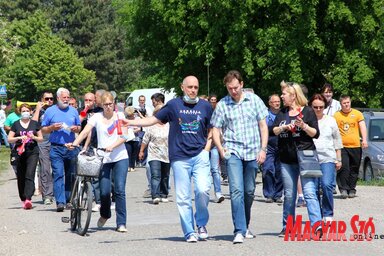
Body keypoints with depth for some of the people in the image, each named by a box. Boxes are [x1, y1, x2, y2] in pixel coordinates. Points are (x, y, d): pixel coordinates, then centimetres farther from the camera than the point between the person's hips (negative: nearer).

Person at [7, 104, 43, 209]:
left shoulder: (35, 124, 9)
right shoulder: (16, 124, 8)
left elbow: (41, 138, 13)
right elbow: (9, 139, 5)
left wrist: (34, 137, -8)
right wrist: (19, 138, -12)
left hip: (32, 153, -2)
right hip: (20, 153, 2)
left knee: (30, 175, -15)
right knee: (21, 178, 6)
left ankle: (28, 199, -25)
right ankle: (23, 199, 19)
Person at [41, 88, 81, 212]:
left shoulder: (73, 111, 12)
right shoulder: (50, 111, 5)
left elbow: (79, 127, 18)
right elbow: (43, 130, 7)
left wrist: (76, 128, -5)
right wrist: (52, 128, -13)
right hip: (56, 148, -3)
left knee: (70, 175, 9)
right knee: (58, 174, -13)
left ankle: (68, 199, 21)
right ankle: (60, 201, -19)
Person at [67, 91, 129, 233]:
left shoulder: (120, 116, 5)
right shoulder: (97, 117, 5)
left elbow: (123, 136, -4)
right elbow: (85, 131, -8)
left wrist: (112, 146, -21)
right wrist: (74, 143, -25)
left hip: (120, 157, -1)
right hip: (103, 159, 1)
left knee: (119, 190, -9)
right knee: (104, 191, -4)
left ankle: (121, 223, -5)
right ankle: (105, 214, 27)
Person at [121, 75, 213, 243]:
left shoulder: (205, 106, 9)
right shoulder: (174, 105, 6)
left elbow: (212, 130, 15)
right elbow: (154, 119, 8)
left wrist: (207, 148, 2)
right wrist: (131, 122, -2)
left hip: (199, 155, 0)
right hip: (180, 158, 0)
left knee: (202, 190, -17)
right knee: (183, 197, 0)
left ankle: (201, 224, 6)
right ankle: (189, 232, 8)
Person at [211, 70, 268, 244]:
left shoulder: (254, 100, 5)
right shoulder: (222, 105, 2)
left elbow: (263, 125, 7)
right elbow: (216, 130, 6)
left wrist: (263, 149, 0)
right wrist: (221, 148, -9)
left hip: (252, 152, 2)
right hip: (233, 152, -2)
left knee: (249, 192, 10)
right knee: (236, 190, -14)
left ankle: (245, 225, 29)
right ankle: (239, 231, -16)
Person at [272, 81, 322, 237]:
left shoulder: (307, 111, 0)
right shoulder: (282, 113, 16)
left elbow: (316, 134, -3)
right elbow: (274, 130, 6)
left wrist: (304, 126, -19)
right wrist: (284, 127, -12)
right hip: (287, 160, 5)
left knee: (309, 193, -14)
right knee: (289, 195, 11)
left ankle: (317, 226, -19)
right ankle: (287, 227, 19)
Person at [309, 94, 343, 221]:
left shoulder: (330, 121, 11)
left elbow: (337, 141, 15)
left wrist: (338, 159, 13)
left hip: (328, 159, 0)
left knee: (327, 185, -16)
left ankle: (328, 214, -6)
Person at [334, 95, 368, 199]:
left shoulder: (357, 114, 8)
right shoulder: (336, 115, 6)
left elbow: (362, 127, 3)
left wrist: (364, 139, -10)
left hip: (355, 146, 1)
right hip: (342, 146, -1)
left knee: (354, 169, 5)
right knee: (344, 168, -14)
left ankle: (352, 189, 14)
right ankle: (343, 189, -11)